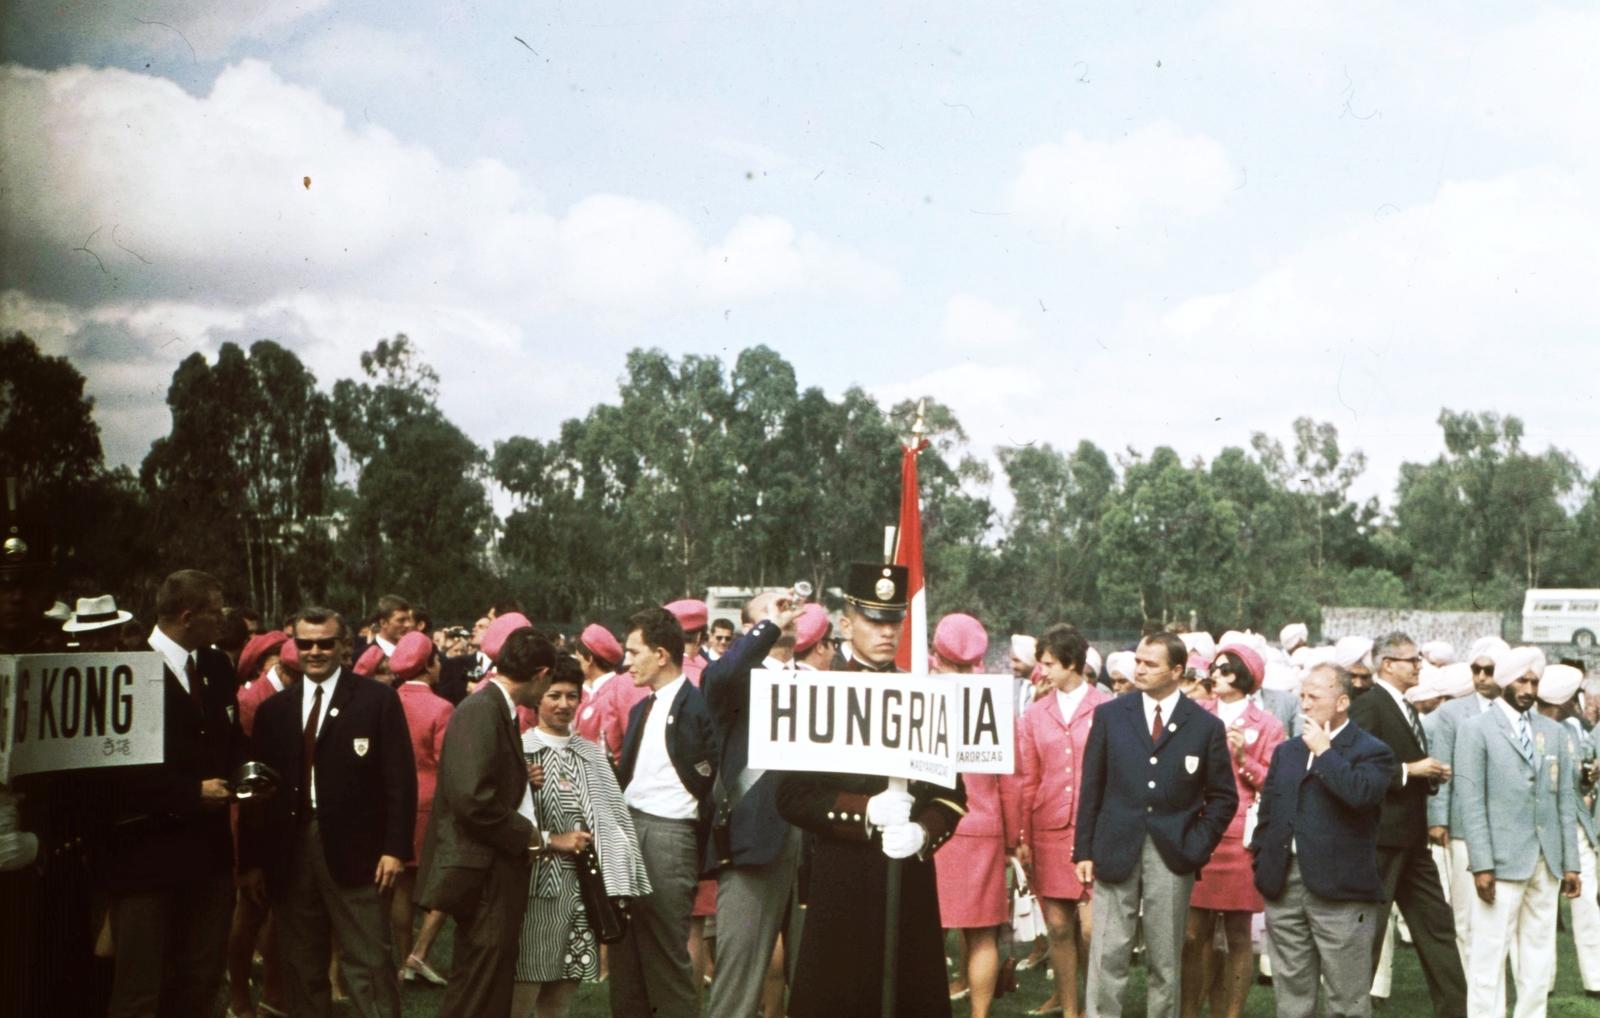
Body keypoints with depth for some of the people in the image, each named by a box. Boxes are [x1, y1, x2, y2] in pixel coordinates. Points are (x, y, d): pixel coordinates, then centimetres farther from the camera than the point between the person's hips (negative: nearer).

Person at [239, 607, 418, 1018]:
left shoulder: (378, 699, 2)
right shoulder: (273, 710, 13)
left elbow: (400, 779, -3)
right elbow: (256, 789, 12)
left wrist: (396, 847, -11)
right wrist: (251, 860, 6)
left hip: (354, 852, -4)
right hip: (289, 855, 4)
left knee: (369, 966, -3)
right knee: (302, 969, 10)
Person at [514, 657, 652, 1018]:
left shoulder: (592, 754, 15)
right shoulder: (520, 750, -2)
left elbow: (614, 818, 10)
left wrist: (617, 883, 1)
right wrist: (551, 840, -12)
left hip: (584, 887, 5)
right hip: (538, 887, -5)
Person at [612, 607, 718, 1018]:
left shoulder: (697, 706, -10)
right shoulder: (641, 709, 18)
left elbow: (713, 778, -14)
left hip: (669, 834, -8)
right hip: (628, 829, 8)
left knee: (667, 950, -5)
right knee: (625, 947, 13)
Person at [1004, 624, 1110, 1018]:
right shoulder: (1035, 715, 9)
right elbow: (1025, 779, 10)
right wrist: (1019, 838, 8)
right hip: (1049, 833, 3)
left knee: (1091, 927, -6)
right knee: (1058, 925, 5)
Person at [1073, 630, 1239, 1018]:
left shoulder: (1206, 726, 2)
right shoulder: (1110, 715, 5)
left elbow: (1224, 797, 6)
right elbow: (1091, 787, 5)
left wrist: (1195, 848, -4)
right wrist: (1084, 851, 0)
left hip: (1172, 856, 0)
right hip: (1115, 851, 0)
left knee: (1166, 961, 8)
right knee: (1107, 956, -2)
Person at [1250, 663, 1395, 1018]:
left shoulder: (1371, 752, -3)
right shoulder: (1286, 751, 16)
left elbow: (1360, 793, -24)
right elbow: (1266, 811, 18)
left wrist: (1324, 751, -14)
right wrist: (1262, 865, 9)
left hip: (1340, 888, -6)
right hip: (1285, 885, 6)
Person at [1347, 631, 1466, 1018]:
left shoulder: (1408, 710, 17)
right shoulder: (1368, 706, -13)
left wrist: (1433, 774, 5)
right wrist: (1411, 771, -20)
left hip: (1412, 840, 9)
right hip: (1380, 837, -9)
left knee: (1437, 925, 12)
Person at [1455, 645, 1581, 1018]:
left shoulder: (1553, 732, 14)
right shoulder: (1476, 729, -1)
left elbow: (1566, 801, 14)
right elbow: (1471, 802, -7)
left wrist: (1570, 862, 8)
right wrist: (1481, 865, -13)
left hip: (1546, 863, 5)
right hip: (1503, 861, -5)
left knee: (1540, 960, 8)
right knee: (1490, 956, -4)